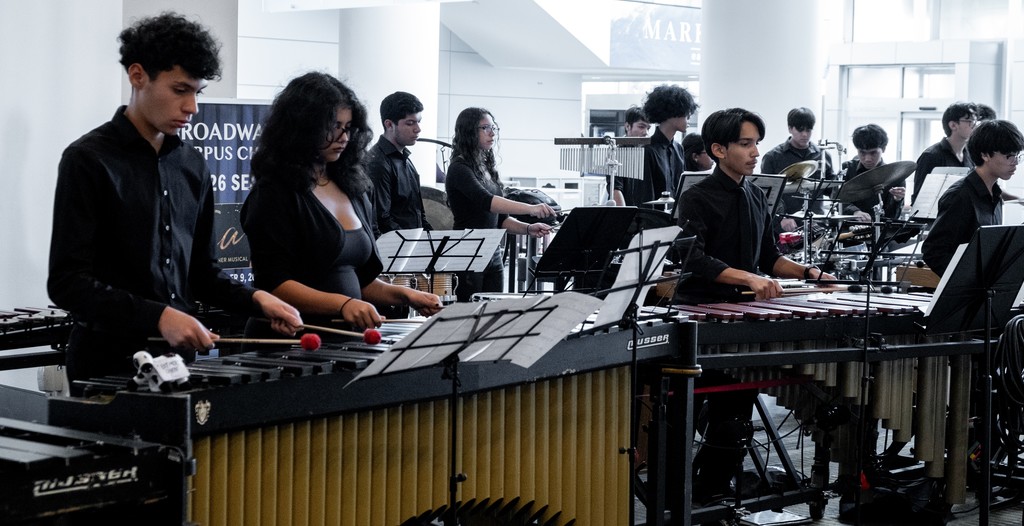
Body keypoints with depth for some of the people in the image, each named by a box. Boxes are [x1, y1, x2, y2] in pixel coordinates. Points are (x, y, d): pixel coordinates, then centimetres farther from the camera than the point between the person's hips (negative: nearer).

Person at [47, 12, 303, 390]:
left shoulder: (192, 165, 10)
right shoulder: (88, 160, -9)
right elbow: (67, 282, -15)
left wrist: (256, 299, -1)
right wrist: (159, 317, -24)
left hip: (180, 358, 6)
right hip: (109, 361, -6)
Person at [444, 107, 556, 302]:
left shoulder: (488, 169, 15)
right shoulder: (460, 169, -9)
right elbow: (485, 201, -26)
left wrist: (528, 229, -1)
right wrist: (530, 209, -36)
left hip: (493, 257, 8)